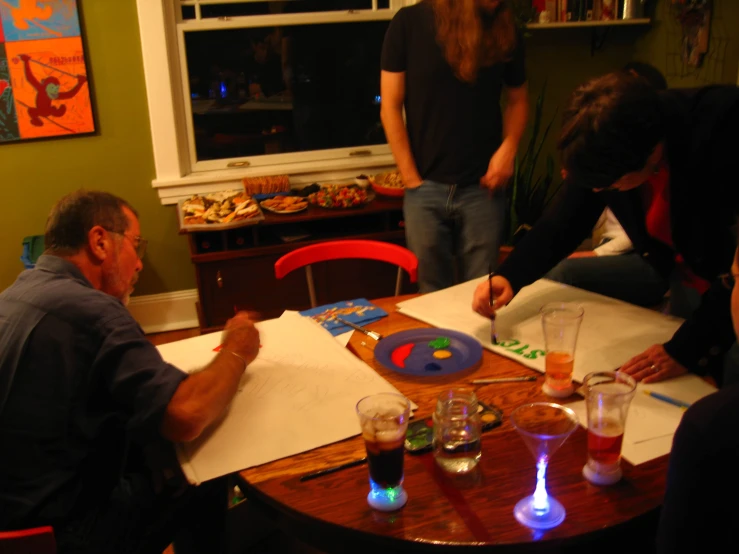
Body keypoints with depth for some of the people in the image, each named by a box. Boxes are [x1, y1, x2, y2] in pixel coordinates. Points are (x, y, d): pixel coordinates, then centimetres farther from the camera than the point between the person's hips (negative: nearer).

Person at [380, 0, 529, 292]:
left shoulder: (505, 30, 4)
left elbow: (518, 99, 15)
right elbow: (390, 108, -2)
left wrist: (508, 148, -3)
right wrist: (411, 178, -4)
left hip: (481, 187, 1)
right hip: (426, 187, -1)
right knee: (433, 294, 8)